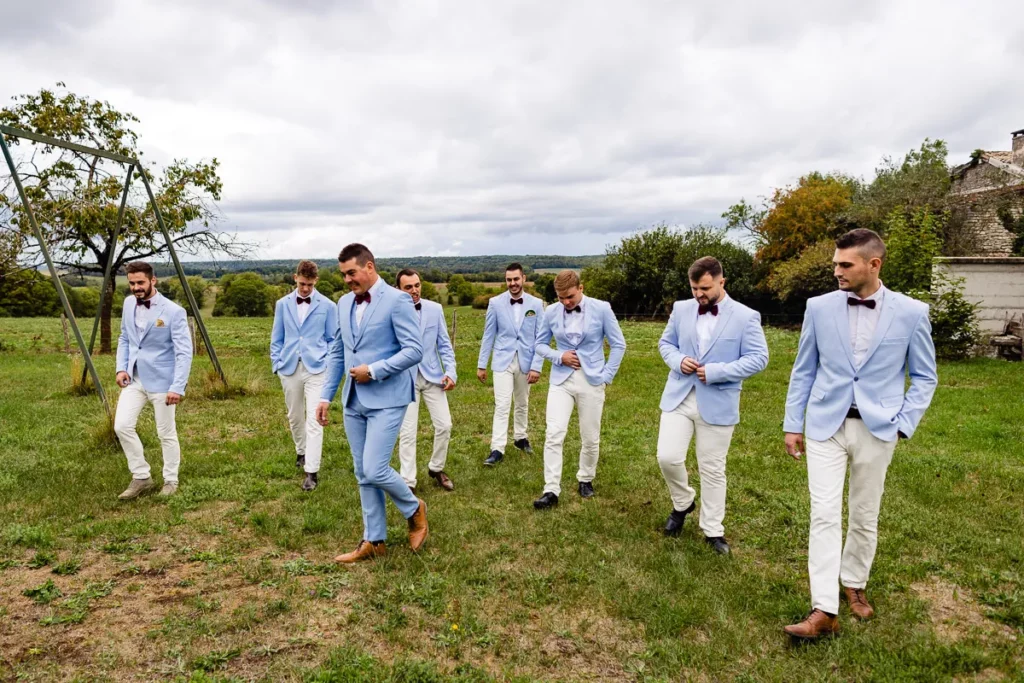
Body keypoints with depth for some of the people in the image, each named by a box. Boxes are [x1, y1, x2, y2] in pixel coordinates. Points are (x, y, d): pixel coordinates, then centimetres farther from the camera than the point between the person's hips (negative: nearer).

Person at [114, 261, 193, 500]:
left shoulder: (173, 311, -15)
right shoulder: (129, 303, 5)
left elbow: (184, 352, -17)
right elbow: (124, 338, 16)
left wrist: (178, 387, -23)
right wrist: (121, 368, 2)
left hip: (161, 381, -5)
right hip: (134, 379, 6)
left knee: (166, 433, 5)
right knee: (122, 426, -3)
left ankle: (171, 481, 23)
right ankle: (141, 477, 14)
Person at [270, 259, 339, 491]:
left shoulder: (327, 306, 1)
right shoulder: (283, 304, 8)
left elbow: (332, 339, 6)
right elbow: (276, 339, 12)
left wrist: (329, 365, -4)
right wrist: (277, 364, 4)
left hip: (316, 369, -3)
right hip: (290, 368, 3)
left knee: (314, 421, -10)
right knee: (295, 417, 17)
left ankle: (311, 471, -6)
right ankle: (302, 452, 41)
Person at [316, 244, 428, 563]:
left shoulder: (397, 300, -10)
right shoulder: (344, 303, 12)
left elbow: (414, 351, -15)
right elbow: (336, 353, 17)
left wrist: (373, 370, -17)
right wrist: (326, 395, 12)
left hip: (386, 399, -7)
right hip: (354, 401, 7)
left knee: (375, 470, -11)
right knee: (363, 475, 11)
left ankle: (414, 509, 17)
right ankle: (374, 541, 23)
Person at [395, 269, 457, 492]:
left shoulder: (435, 309, -1)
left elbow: (444, 344, 5)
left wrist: (450, 371, -4)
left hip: (432, 375, 3)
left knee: (444, 425, 5)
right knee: (407, 432, 1)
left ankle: (436, 468, 28)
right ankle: (408, 481, 13)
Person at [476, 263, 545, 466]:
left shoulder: (536, 304, -2)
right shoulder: (495, 302, -4)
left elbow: (540, 338, -1)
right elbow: (488, 335, 0)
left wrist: (537, 366, -6)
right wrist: (481, 364, 1)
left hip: (525, 361, 2)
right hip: (502, 361, -2)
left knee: (522, 404, 16)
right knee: (502, 406, -7)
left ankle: (520, 438, 34)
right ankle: (497, 449, -4)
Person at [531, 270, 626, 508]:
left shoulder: (601, 309, -7)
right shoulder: (551, 312, -2)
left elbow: (618, 344, 0)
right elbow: (541, 344, 10)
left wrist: (607, 375, -5)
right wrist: (559, 356, -9)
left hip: (591, 380, -1)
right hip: (561, 380, 1)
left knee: (591, 438, 8)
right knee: (554, 434, -10)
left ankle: (586, 480, 32)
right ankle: (551, 491, -3)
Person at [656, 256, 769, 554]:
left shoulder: (746, 316, -6)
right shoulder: (681, 309, 6)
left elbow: (758, 358, -8)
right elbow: (666, 342, 15)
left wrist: (716, 372, -18)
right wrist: (678, 360, -9)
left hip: (717, 403, -3)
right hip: (678, 397, 3)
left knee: (712, 469, 7)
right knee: (668, 457, -5)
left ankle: (713, 530, 24)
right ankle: (683, 502, 26)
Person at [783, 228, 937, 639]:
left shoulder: (911, 313, -5)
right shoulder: (819, 307, -2)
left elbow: (924, 377, 5)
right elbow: (803, 371, 5)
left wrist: (903, 425, -4)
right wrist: (793, 425, 4)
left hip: (876, 429, 0)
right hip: (825, 425, 0)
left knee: (865, 516, 13)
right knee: (824, 514, -6)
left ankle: (854, 584, 36)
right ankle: (823, 611, -3)